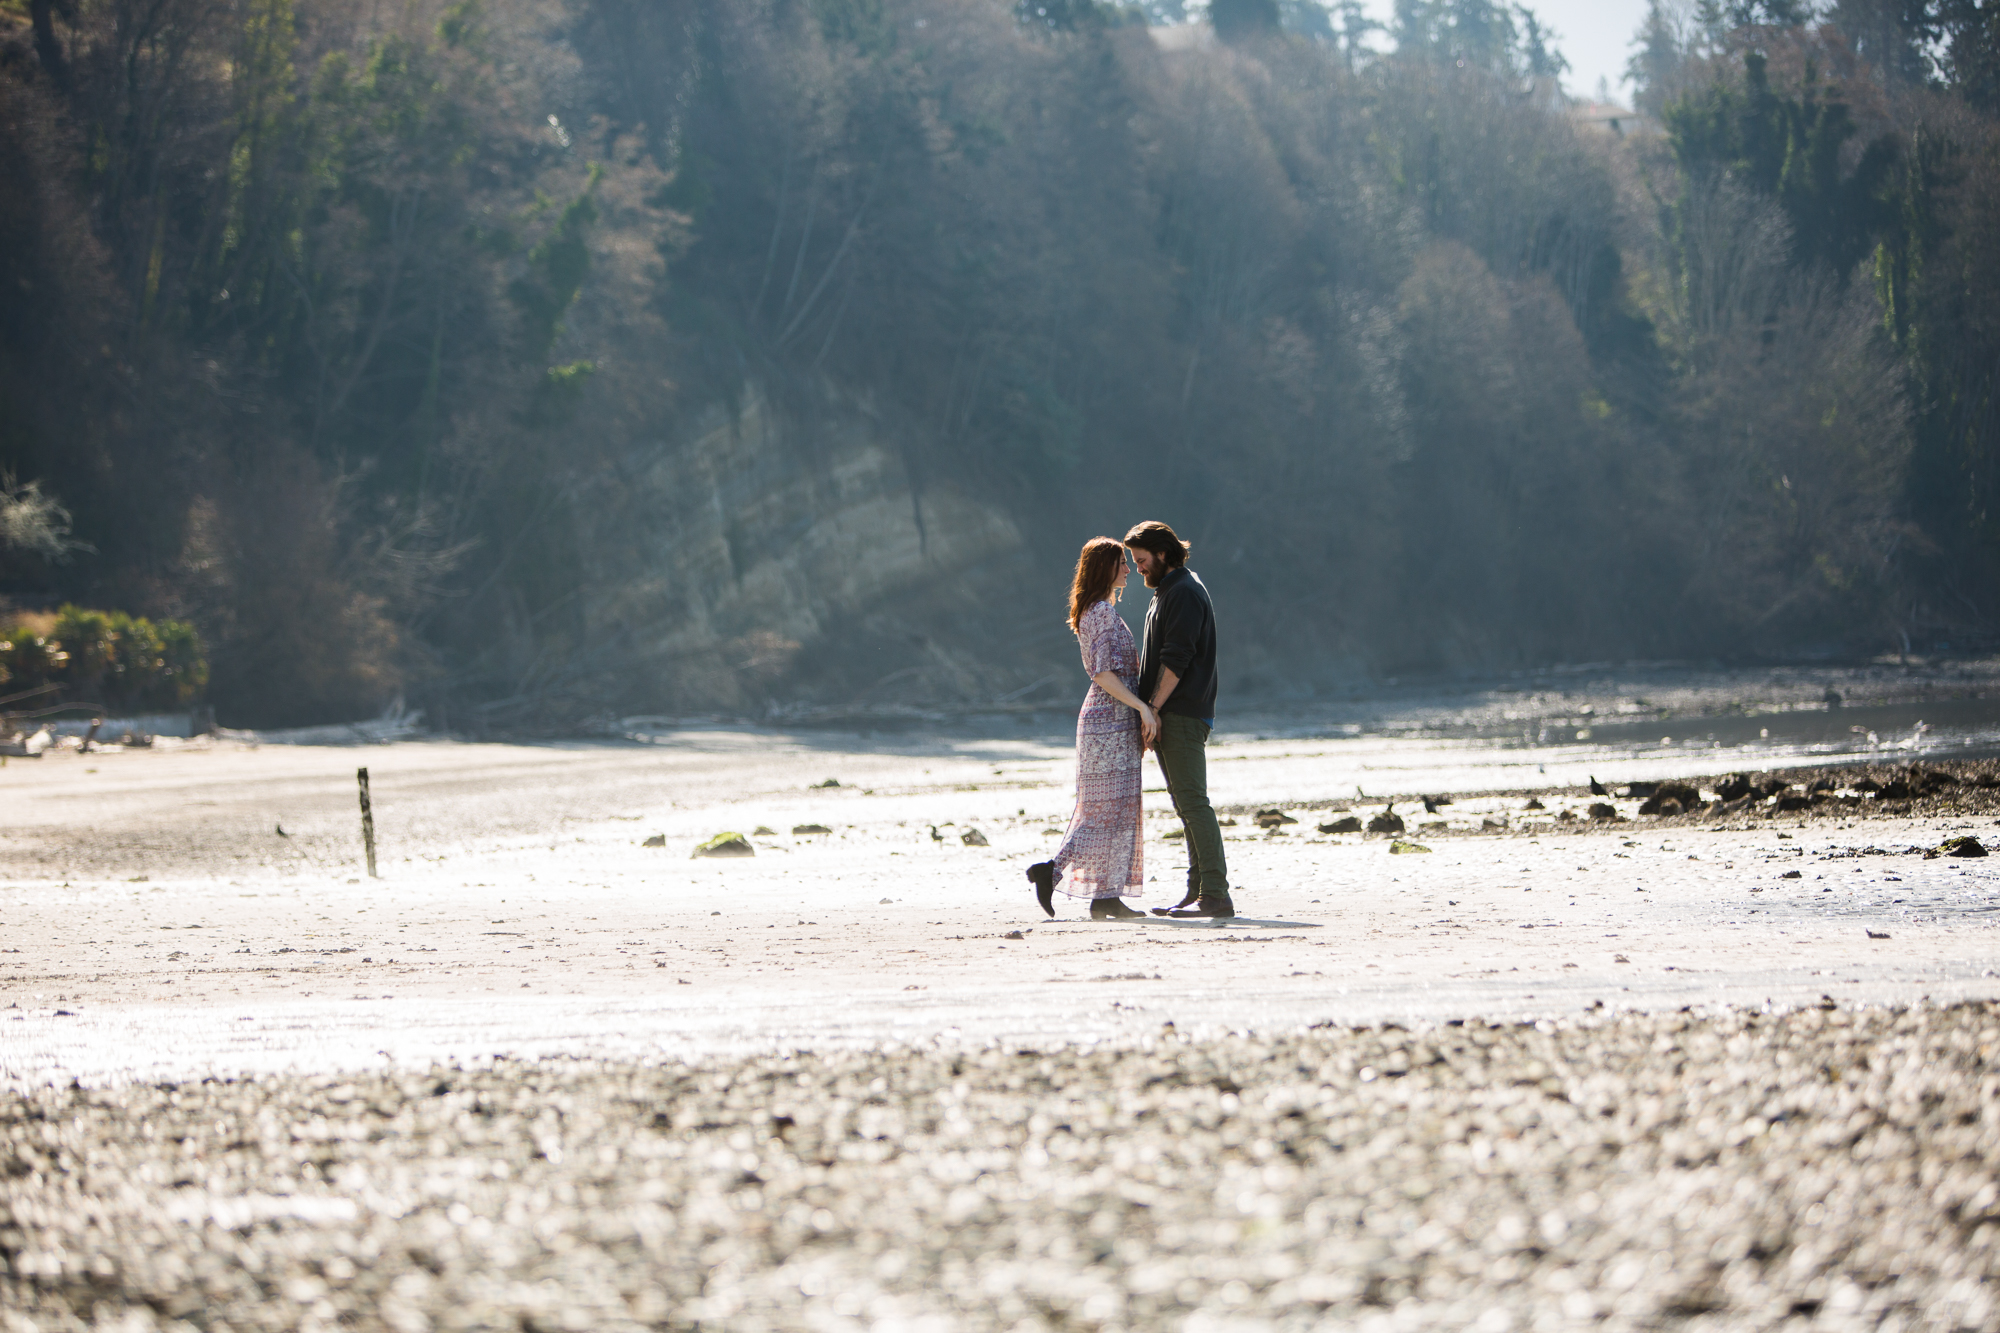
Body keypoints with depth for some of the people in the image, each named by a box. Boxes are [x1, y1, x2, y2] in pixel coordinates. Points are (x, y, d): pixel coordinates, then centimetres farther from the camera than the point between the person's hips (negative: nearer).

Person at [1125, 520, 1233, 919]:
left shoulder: (1184, 593, -12)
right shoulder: (1168, 592, 21)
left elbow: (1176, 660, -19)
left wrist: (1153, 709, -19)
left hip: (1182, 716, -11)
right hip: (1171, 718, 11)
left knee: (1193, 803, -13)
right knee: (1186, 806, 10)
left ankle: (1215, 896, -16)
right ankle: (1198, 893, 13)